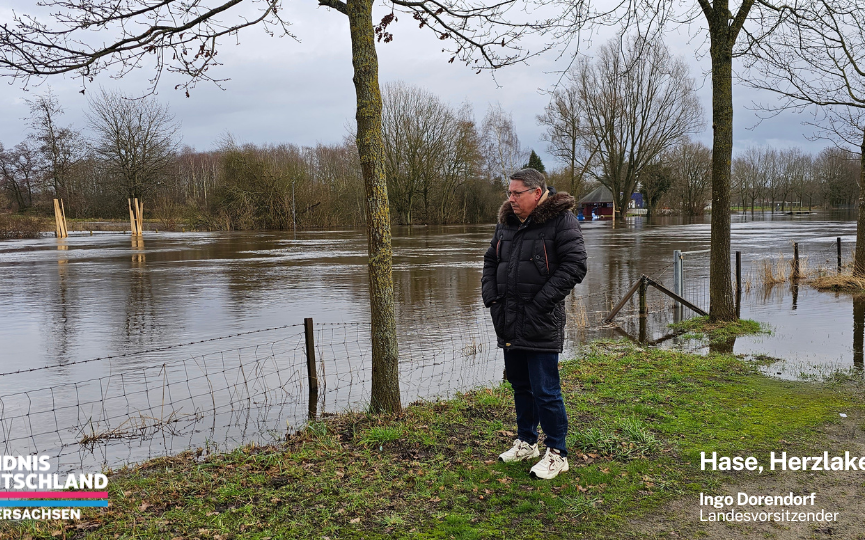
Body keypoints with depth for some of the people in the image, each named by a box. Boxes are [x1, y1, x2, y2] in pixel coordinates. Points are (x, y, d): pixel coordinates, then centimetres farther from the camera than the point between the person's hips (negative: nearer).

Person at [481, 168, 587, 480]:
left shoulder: (561, 220, -9)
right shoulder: (507, 222, 12)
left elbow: (574, 265, -15)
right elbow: (491, 260, 21)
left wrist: (542, 301, -19)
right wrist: (490, 294, 5)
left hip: (541, 325, -7)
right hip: (509, 323, 7)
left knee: (545, 390, -3)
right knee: (519, 384, 18)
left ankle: (557, 454, 12)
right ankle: (526, 442, 35)